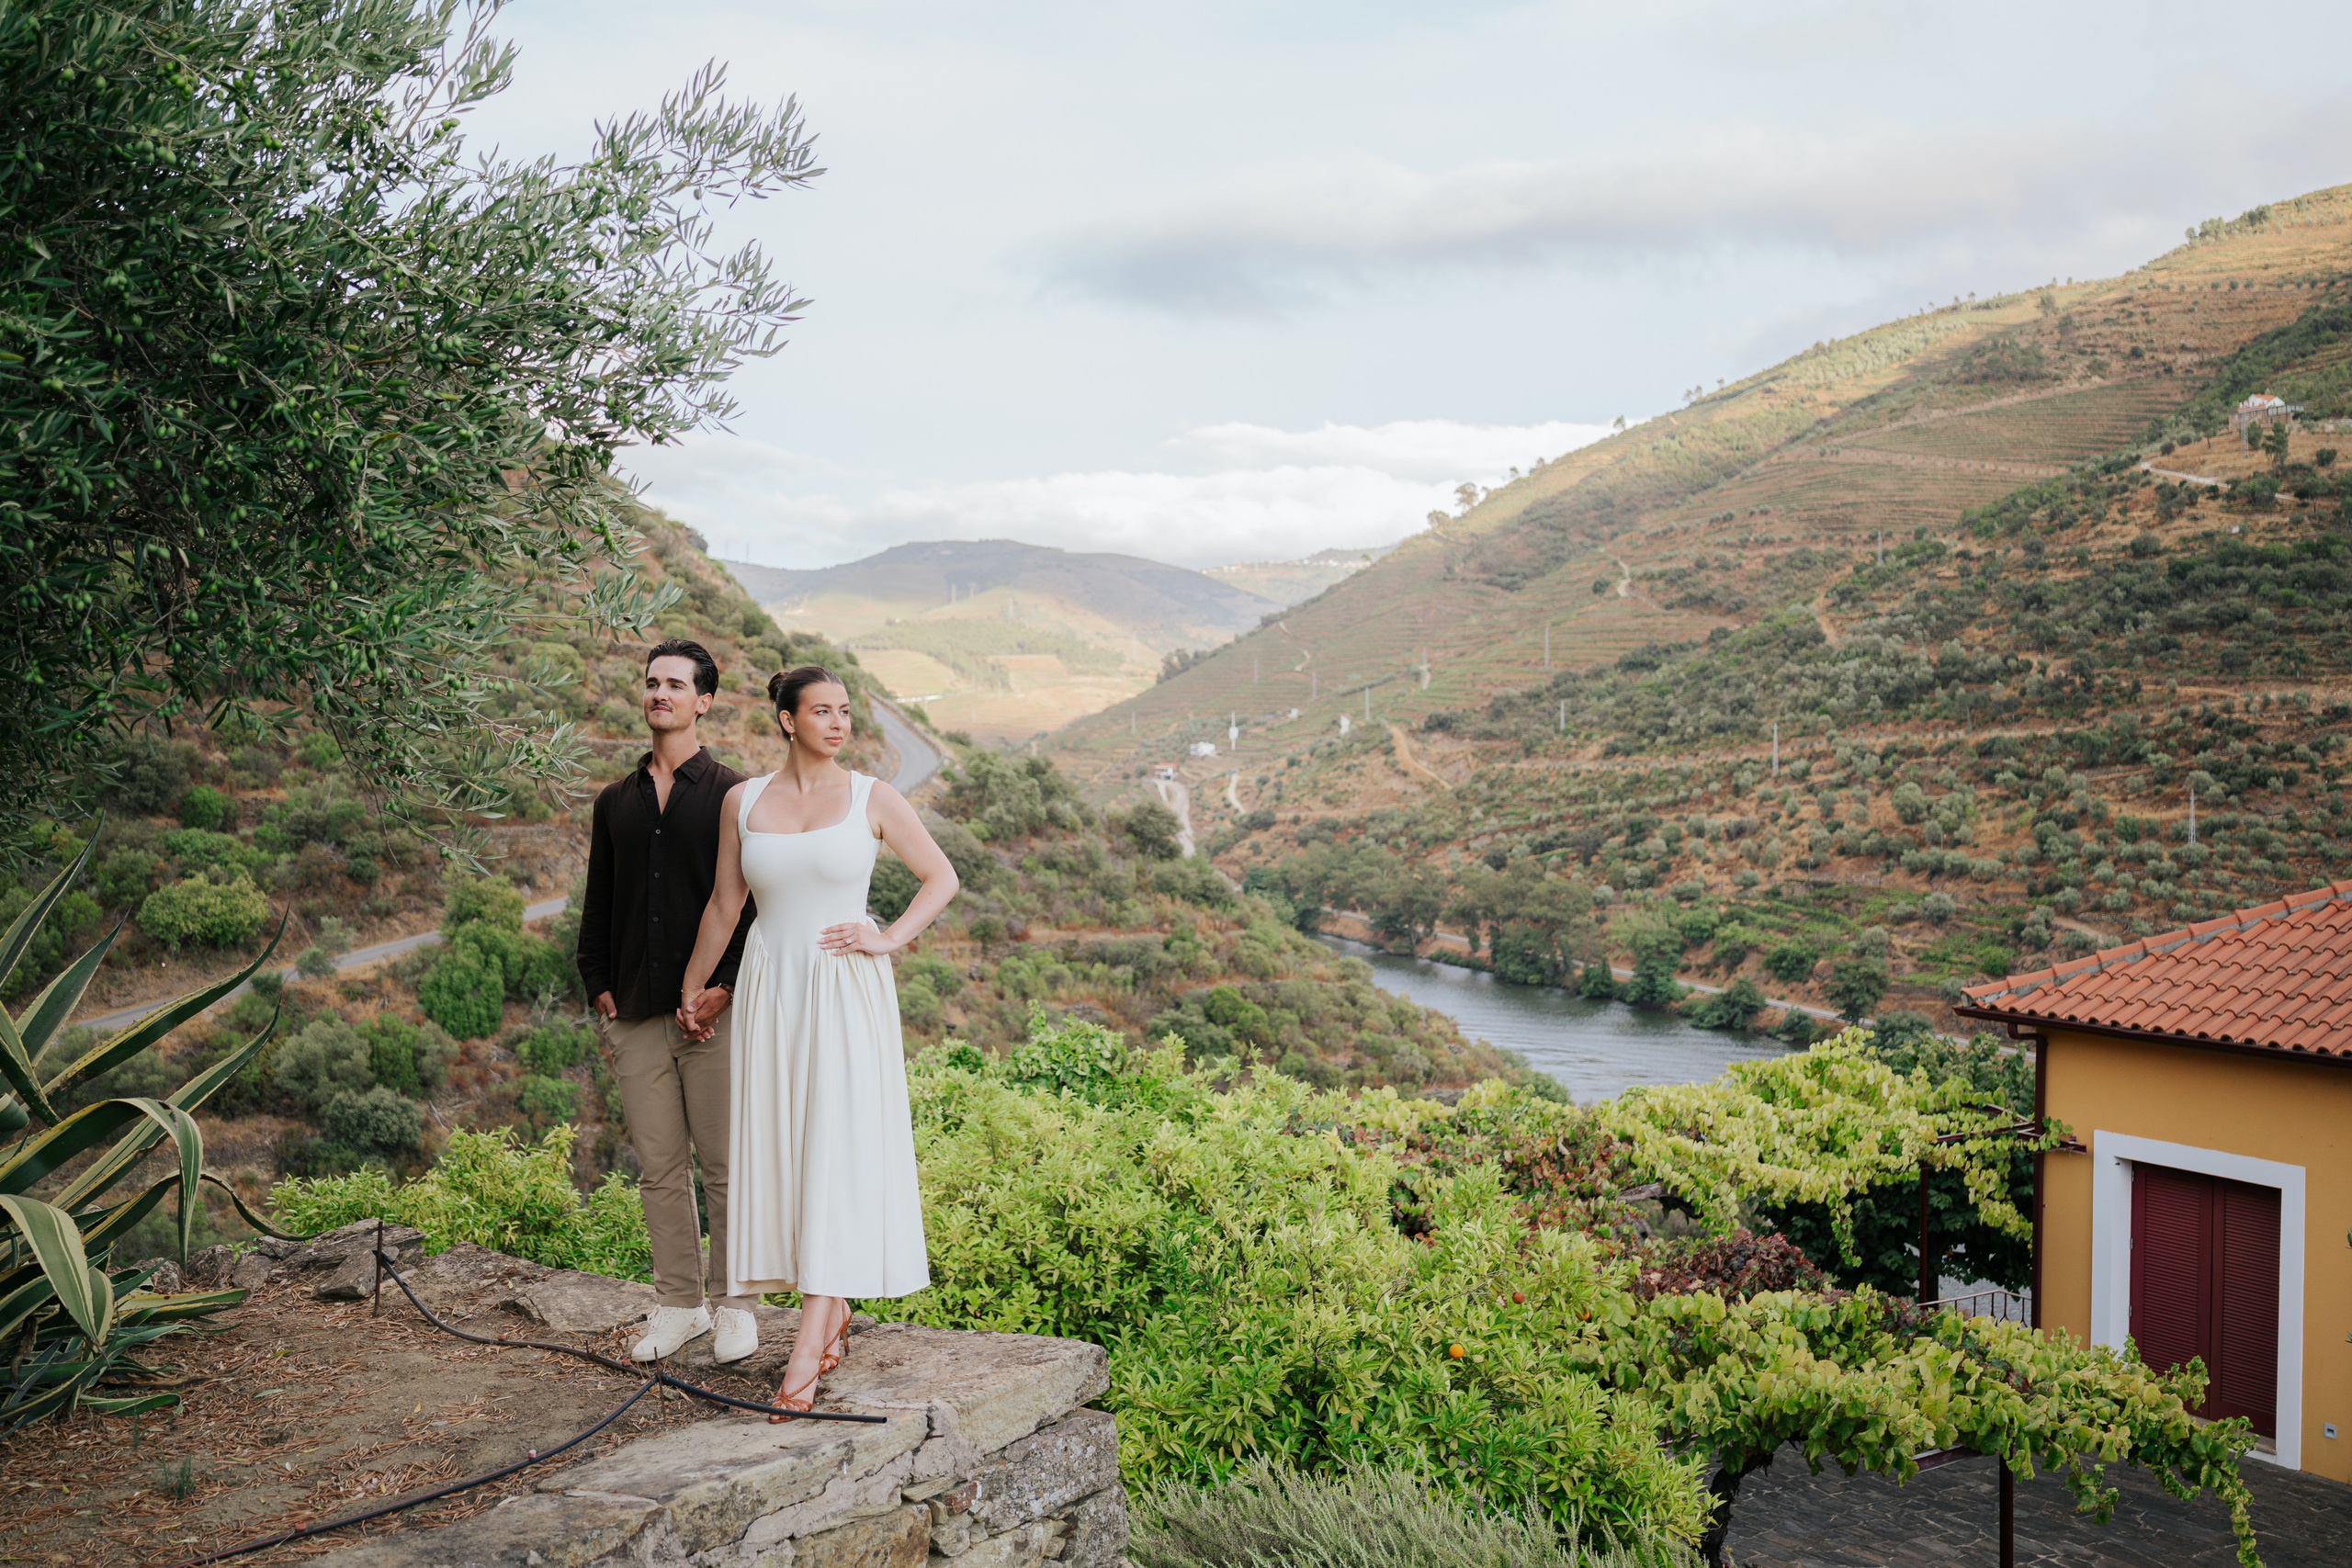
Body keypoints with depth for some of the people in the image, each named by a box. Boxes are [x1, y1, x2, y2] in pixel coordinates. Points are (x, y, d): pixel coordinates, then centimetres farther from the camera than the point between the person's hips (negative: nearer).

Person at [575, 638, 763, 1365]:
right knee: (659, 1167, 8)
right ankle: (677, 1304, 18)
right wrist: (599, 988, 8)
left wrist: (724, 987, -11)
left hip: (712, 1010, -4)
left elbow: (754, 899, -3)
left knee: (726, 1165, 0)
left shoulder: (732, 795, 2)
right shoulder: (616, 801, 15)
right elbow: (597, 904, 18)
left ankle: (735, 1305, 11)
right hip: (635, 1014, 4)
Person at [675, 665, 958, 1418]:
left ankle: (809, 1344, -9)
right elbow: (724, 904, 16)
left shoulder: (871, 799, 0)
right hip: (771, 989, 3)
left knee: (837, 1153, -8)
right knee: (781, 1151, 4)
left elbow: (942, 876, 7)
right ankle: (834, 1315, 20)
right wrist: (693, 989, 23)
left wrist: (890, 939, -5)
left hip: (848, 992, -3)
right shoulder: (742, 801, 6)